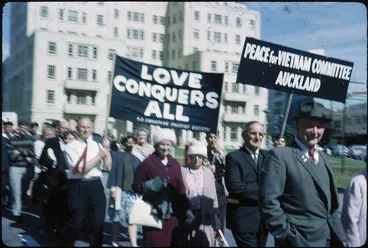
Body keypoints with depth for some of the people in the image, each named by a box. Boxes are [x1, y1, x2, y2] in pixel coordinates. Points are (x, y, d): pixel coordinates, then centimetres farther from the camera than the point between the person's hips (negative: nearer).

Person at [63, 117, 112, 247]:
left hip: (96, 185, 4)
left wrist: (106, 149, -8)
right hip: (78, 186, -3)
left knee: (98, 222, 7)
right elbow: (81, 169, -14)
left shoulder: (96, 145, 10)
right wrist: (99, 155, -11)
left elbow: (108, 167, 4)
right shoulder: (71, 146, -3)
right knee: (76, 222, 6)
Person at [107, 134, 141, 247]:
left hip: (133, 192, 3)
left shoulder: (136, 159, 13)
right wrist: (113, 188, -14)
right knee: (117, 217, 8)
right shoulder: (117, 155, 1)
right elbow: (113, 172, -6)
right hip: (120, 191, -3)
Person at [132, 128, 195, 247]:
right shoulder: (147, 163, -7)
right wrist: (150, 185, -20)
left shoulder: (175, 163, 7)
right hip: (153, 213, -4)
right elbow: (136, 186, -3)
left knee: (171, 242, 7)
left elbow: (180, 188, 9)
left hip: (173, 213, 4)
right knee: (155, 242, -2)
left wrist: (186, 209, 5)